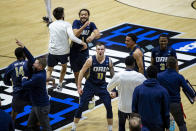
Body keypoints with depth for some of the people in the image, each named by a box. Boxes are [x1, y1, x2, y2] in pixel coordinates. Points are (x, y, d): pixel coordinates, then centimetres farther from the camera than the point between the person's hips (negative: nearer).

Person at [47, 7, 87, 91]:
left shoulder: (51, 25, 6)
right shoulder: (66, 24, -9)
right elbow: (72, 37, -23)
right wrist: (83, 43, -14)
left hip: (52, 52, 2)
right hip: (63, 52, -2)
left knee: (49, 70, 15)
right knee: (64, 66, 28)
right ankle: (59, 85, 36)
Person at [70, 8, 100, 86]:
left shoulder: (91, 24, -3)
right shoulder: (76, 22, -8)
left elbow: (98, 34, -20)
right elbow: (75, 34, -25)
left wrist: (92, 36, -43)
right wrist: (84, 26, -35)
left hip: (84, 51, 1)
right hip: (74, 51, -1)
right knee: (76, 73, 10)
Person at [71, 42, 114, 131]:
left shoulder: (108, 61, -12)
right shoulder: (91, 60, -19)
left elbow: (112, 75, 2)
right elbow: (82, 72, -9)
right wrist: (79, 87, -10)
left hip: (102, 86, 2)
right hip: (90, 85, -2)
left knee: (109, 107, -3)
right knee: (81, 106, -1)